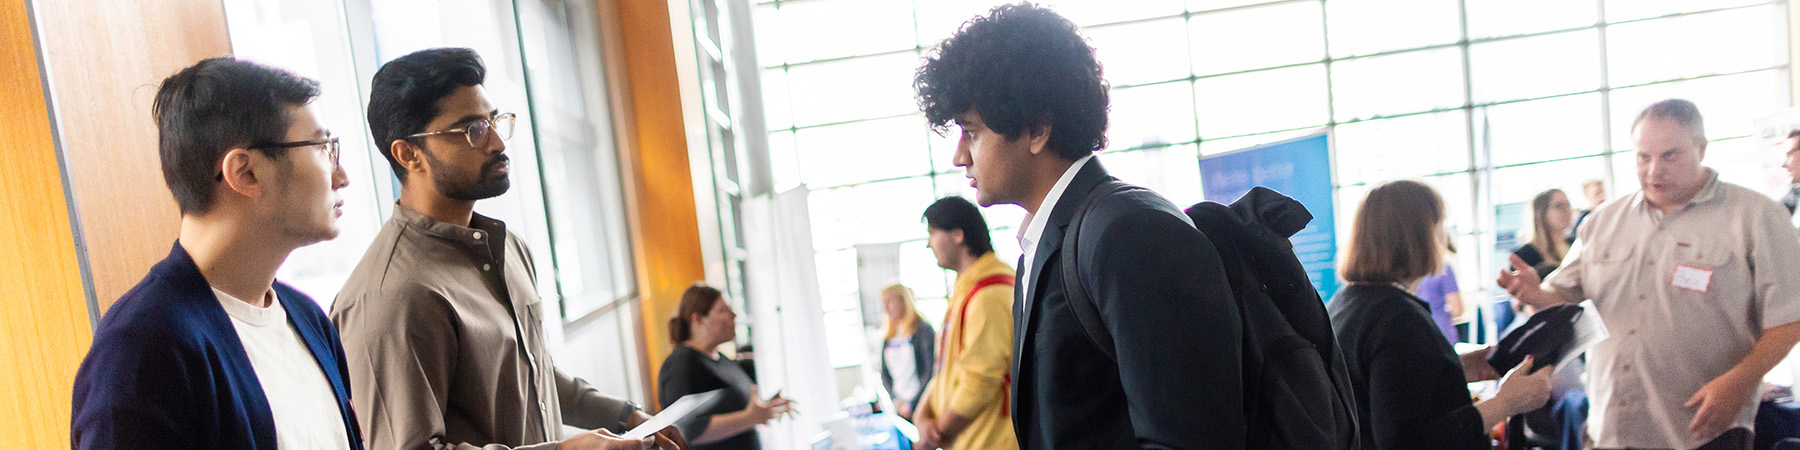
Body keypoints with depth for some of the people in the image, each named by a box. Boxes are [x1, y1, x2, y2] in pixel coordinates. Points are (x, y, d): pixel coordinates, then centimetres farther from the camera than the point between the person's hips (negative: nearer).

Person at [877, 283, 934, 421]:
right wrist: (896, 401, 1)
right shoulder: (887, 338, 12)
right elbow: (885, 374, 15)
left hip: (920, 405, -5)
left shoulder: (923, 330, -5)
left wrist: (912, 404, -9)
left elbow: (930, 372, -9)